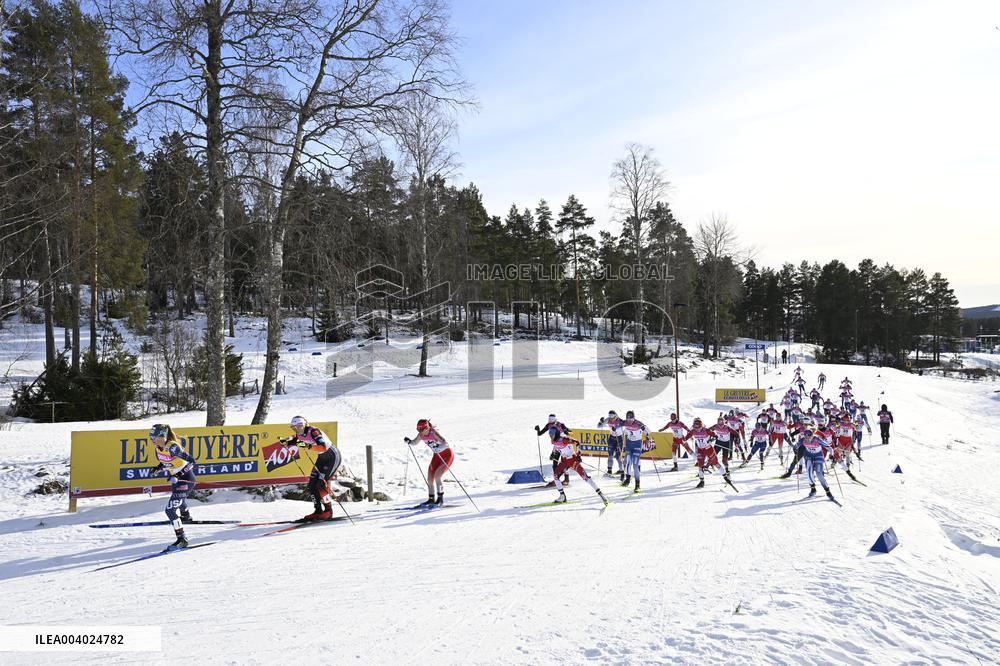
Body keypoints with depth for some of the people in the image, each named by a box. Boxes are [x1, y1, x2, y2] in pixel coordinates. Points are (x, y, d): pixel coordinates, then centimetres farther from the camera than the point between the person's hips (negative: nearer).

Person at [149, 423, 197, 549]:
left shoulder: (173, 447, -28)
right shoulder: (157, 448, -4)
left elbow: (191, 461, -28)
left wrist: (179, 474, -33)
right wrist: (157, 468, -4)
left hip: (186, 479, -10)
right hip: (176, 478, 10)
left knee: (170, 510, -15)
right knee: (178, 498, 38)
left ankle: (182, 539, -8)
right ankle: (186, 516, 69)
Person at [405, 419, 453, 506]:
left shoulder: (433, 433, -30)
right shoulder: (421, 435, -10)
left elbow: (445, 444, -40)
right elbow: (414, 442, 9)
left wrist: (437, 448, -58)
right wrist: (409, 441, -13)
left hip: (447, 455, -7)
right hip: (437, 455, 8)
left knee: (437, 475, -21)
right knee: (430, 478, 3)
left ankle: (440, 498, -9)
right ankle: (431, 499, 19)